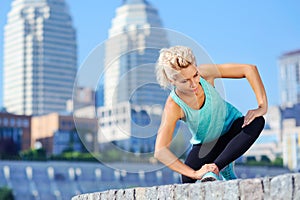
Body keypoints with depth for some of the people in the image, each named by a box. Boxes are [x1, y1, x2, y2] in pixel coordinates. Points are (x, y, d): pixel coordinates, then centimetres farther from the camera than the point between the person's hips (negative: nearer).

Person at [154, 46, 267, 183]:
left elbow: (249, 69, -21)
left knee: (257, 122, -30)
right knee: (187, 179, -24)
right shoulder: (173, 107, -33)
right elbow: (160, 151, -39)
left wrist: (262, 106, -28)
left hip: (232, 126, 2)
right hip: (206, 144, -1)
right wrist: (194, 173, -47)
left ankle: (215, 169, -33)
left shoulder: (205, 74, -27)